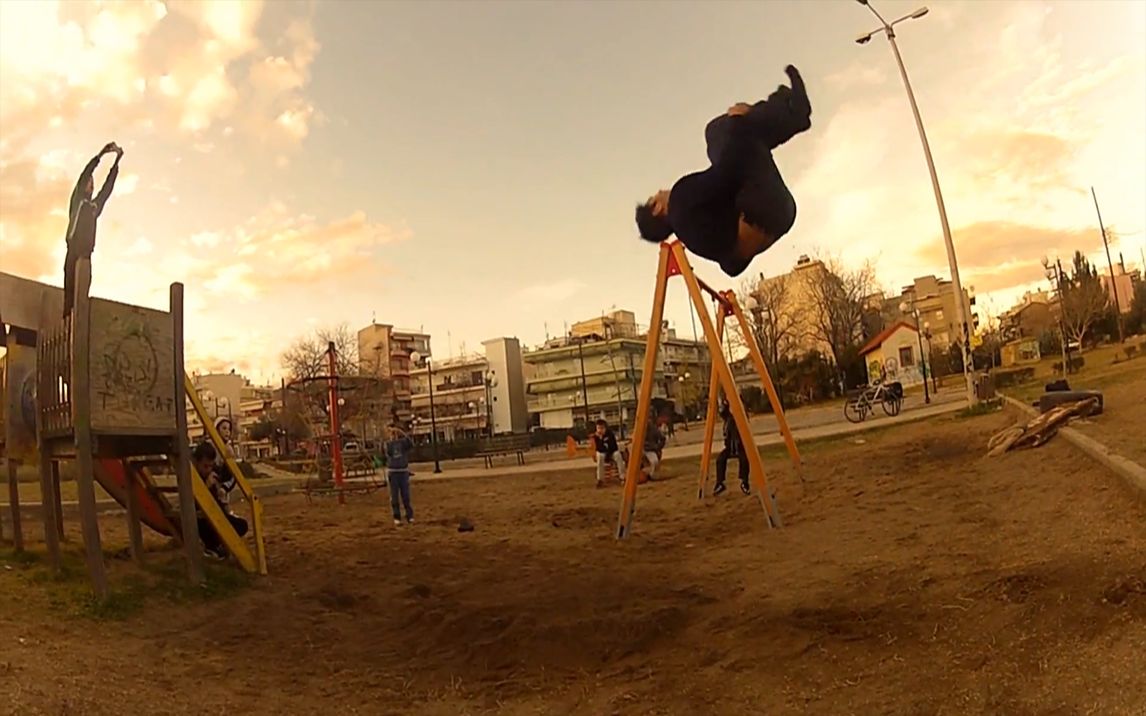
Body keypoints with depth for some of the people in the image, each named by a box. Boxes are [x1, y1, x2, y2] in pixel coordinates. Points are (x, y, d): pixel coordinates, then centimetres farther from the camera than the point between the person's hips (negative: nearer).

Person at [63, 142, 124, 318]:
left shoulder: (95, 206, 22)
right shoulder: (77, 200, 12)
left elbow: (108, 187, 19)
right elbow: (84, 175, 4)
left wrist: (117, 162, 18)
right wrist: (101, 154, 2)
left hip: (86, 251, 4)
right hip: (74, 248, -4)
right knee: (71, 285, -12)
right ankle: (68, 316, -19)